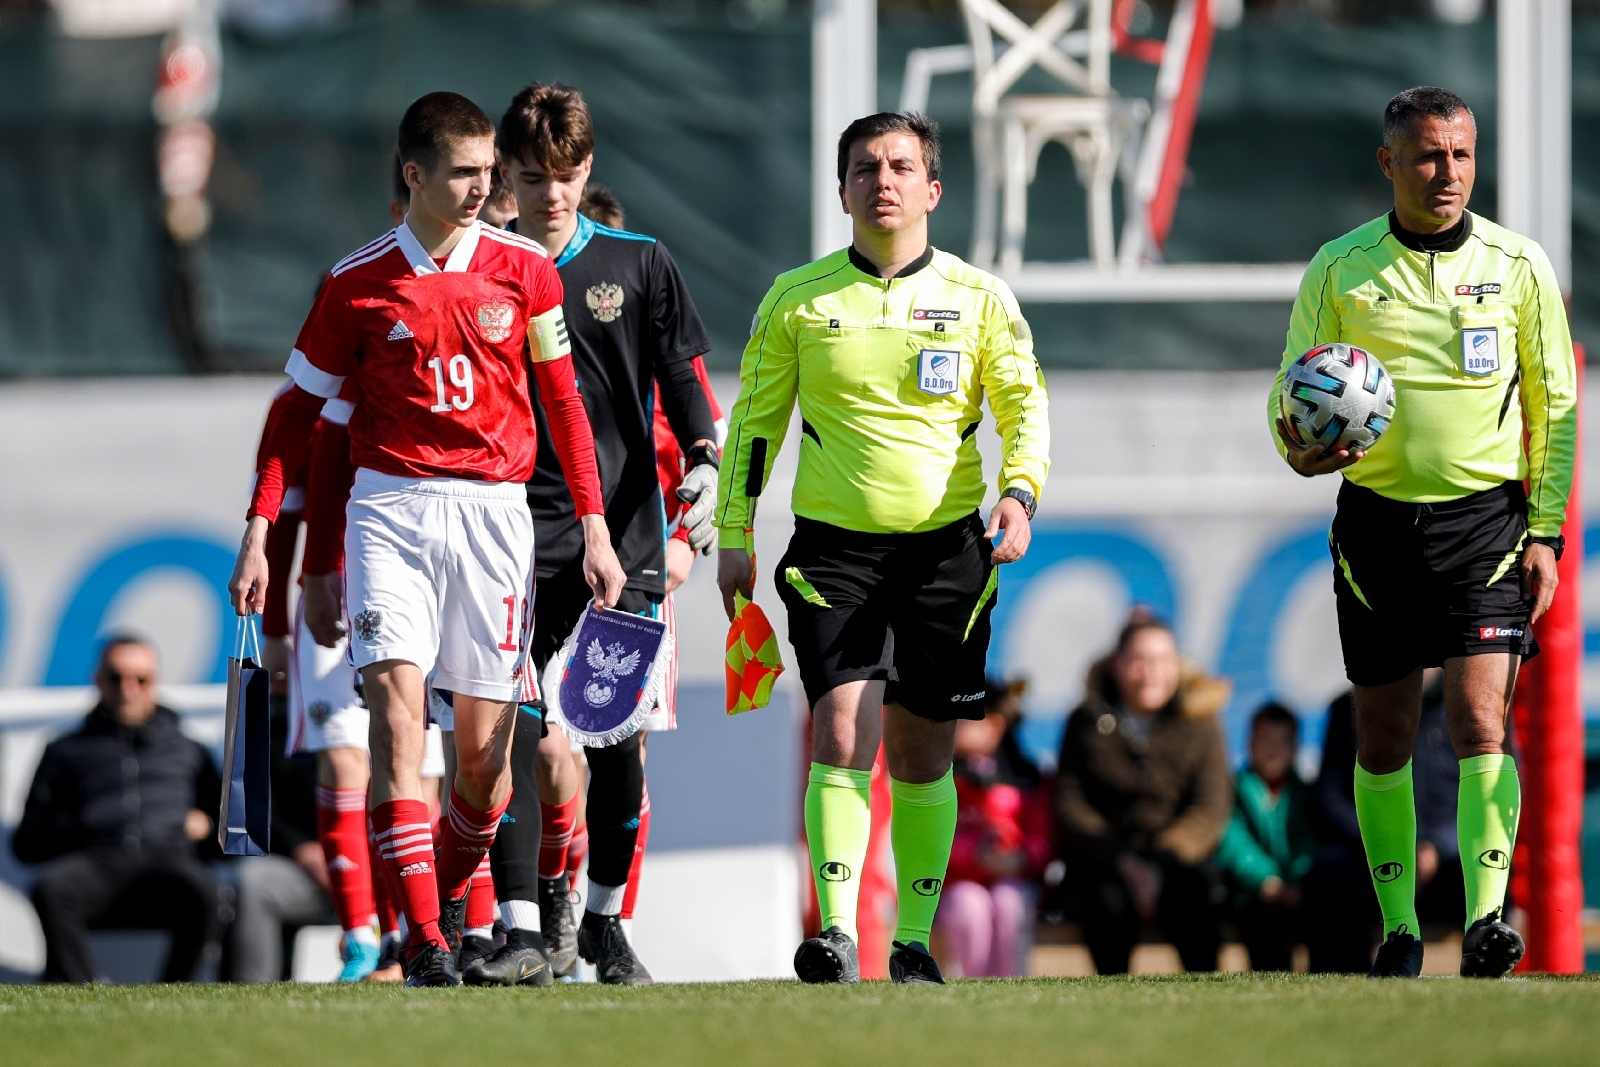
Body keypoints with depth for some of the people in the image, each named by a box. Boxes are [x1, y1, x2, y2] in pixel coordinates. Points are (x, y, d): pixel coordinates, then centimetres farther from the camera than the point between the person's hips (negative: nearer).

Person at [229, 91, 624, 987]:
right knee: (397, 704, -17)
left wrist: (594, 527, 7)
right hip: (390, 509, -1)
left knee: (485, 751, 0)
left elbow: (563, 398, 11)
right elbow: (302, 410, 9)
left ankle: (452, 905, 27)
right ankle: (424, 942, -19)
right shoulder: (359, 283, 3)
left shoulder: (524, 268, 4)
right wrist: (259, 530, 3)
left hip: (493, 510, 1)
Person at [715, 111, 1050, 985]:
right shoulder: (798, 299, 3)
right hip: (832, 547, -1)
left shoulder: (978, 299, 3)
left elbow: (1025, 405, 5)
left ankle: (914, 941, 15)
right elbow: (753, 418, 9)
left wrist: (1019, 491, -13)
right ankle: (836, 933, -20)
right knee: (843, 730, -16)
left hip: (945, 549, 1)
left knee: (920, 751, 6)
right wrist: (733, 536, 4)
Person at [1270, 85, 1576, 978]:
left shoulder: (1519, 265, 1)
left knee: (1481, 720, -15)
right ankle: (1400, 930, 16)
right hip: (1378, 523, 2)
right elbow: (1293, 393, 6)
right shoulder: (1341, 270, 1)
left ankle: (1487, 922, -22)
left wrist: (1545, 532, -1)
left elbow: (1555, 404, 6)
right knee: (1384, 736, 6)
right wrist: (1302, 446, -17)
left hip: (1486, 517, -2)